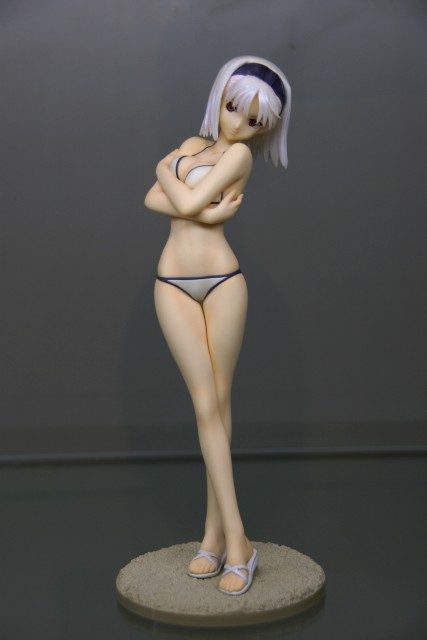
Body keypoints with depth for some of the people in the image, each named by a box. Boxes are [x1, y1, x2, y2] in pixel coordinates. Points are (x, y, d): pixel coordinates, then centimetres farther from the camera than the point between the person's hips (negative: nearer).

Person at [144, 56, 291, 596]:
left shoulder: (240, 153, 0)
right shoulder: (193, 144, 18)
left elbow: (186, 201, -12)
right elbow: (153, 199, 4)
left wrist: (166, 171, 8)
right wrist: (205, 211, -12)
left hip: (222, 280, -3)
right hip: (174, 283, 4)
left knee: (219, 399, 0)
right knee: (205, 403, -4)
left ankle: (216, 530, 7)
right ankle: (235, 539, -4)